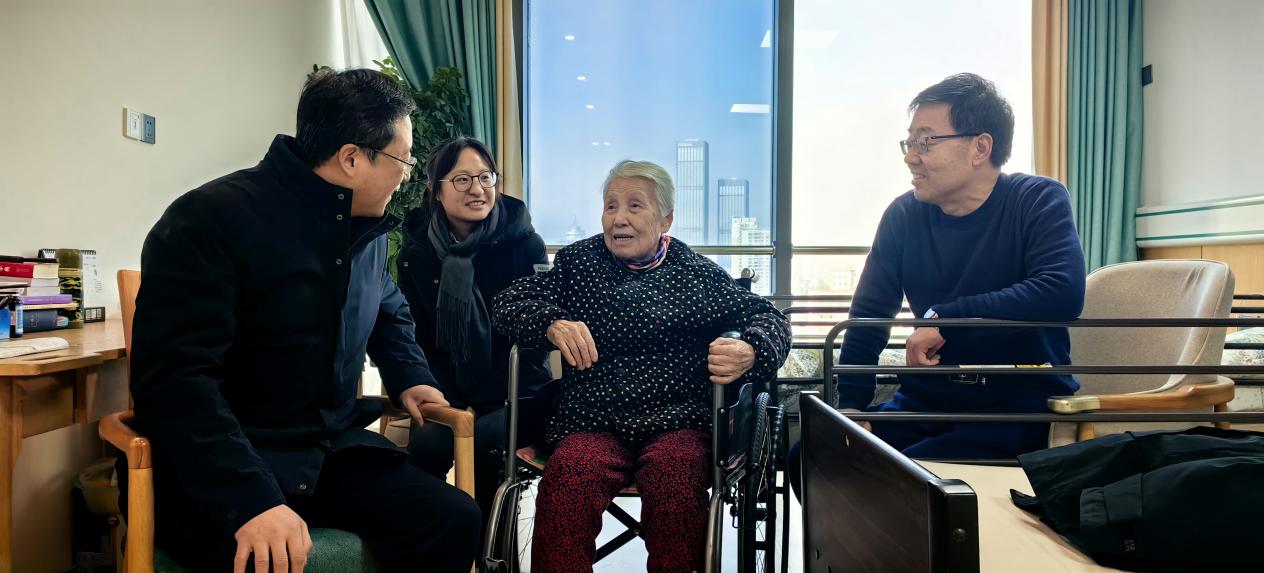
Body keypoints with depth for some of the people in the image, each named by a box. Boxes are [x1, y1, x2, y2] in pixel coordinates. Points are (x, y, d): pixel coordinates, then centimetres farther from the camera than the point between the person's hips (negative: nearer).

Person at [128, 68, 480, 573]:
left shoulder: (367, 229, 10)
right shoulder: (209, 219, -14)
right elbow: (174, 377, -23)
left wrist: (409, 379, 9)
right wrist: (250, 499, -34)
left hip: (333, 451, 7)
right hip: (222, 470, -6)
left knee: (456, 521, -15)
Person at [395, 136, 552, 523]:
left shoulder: (524, 244, -4)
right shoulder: (416, 253, 4)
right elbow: (418, 337, 5)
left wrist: (479, 400, -11)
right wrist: (452, 403, -10)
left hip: (512, 393, -2)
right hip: (446, 392, 2)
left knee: (483, 440, -31)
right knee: (425, 443, -29)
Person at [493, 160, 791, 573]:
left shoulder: (696, 273, 13)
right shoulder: (578, 262, 17)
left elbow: (767, 318, 10)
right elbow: (508, 305, 11)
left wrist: (749, 353, -14)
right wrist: (552, 325, -12)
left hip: (678, 423, 0)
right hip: (593, 425, 1)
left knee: (673, 476, -33)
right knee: (568, 475, -31)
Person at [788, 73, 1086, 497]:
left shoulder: (1038, 202, -6)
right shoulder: (904, 216, 6)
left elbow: (1063, 293, -24)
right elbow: (868, 315, 8)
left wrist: (942, 318, -24)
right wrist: (851, 404, -5)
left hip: (1022, 403, -4)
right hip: (927, 399, 5)